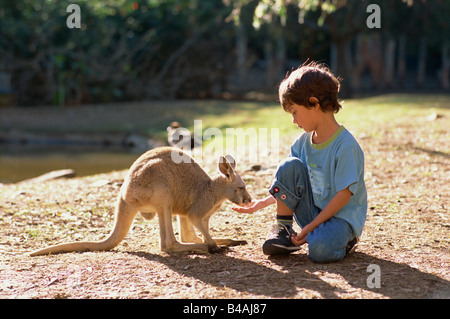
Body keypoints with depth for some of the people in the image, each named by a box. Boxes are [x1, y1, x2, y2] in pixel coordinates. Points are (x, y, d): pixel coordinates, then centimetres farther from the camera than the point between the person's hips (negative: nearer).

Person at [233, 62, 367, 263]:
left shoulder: (345, 146, -20)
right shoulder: (305, 141, 2)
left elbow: (343, 195, -20)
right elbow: (290, 180, 12)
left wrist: (310, 227, -20)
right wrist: (263, 203, 2)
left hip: (342, 216, -6)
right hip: (312, 212, 6)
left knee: (320, 249, -36)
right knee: (289, 165, -16)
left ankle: (343, 238, 0)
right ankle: (283, 230, -5)